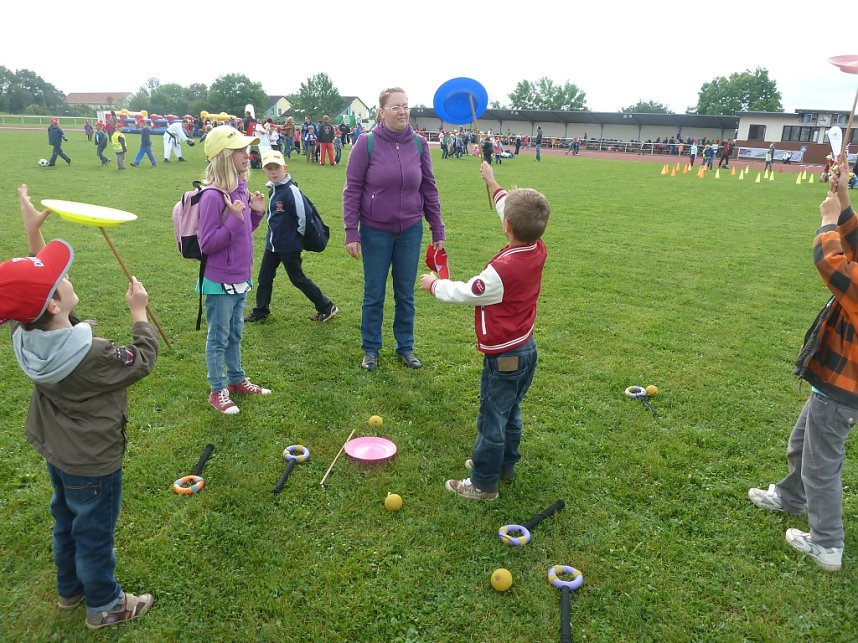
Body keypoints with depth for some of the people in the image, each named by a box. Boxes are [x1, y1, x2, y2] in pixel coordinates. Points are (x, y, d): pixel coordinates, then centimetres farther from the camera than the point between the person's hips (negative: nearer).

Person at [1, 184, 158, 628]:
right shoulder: (90, 355, -36)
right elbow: (142, 360, -19)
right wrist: (139, 312, -9)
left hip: (56, 452, 8)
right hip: (92, 462, -8)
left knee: (66, 522, 27)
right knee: (94, 534, 13)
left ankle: (70, 589, 49)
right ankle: (104, 605, 35)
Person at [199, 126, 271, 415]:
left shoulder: (240, 189, 3)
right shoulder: (213, 196, -22)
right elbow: (207, 244, -22)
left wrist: (256, 212, -3)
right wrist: (235, 218, -28)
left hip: (240, 279, 8)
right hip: (220, 283, -8)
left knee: (235, 334, 22)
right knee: (218, 338, 9)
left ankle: (236, 379, 38)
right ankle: (218, 390, 24)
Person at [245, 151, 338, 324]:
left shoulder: (291, 190, -21)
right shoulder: (272, 189, 6)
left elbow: (303, 215, -24)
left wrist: (299, 235, -12)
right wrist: (277, 232, 16)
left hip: (289, 246, -8)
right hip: (272, 243, 8)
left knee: (298, 278, 2)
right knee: (264, 277, 14)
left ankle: (326, 307, 15)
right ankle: (260, 311, 31)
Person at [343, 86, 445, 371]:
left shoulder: (419, 144, -2)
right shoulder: (366, 143, -10)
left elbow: (429, 189, 4)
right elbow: (352, 189, -7)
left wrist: (438, 231, 4)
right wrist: (351, 233, -11)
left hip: (411, 231, 2)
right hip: (375, 232, -2)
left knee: (406, 294, 13)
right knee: (374, 295, 9)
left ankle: (405, 347, 30)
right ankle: (371, 349, 27)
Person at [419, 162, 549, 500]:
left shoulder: (502, 269, -29)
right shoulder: (537, 251, -7)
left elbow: (466, 293, -15)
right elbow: (518, 211, 10)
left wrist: (434, 284, 3)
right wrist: (494, 185, 22)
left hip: (504, 358, -8)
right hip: (526, 349, 8)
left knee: (492, 420, 6)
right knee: (510, 414, 24)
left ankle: (483, 483, 21)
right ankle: (504, 464, 42)